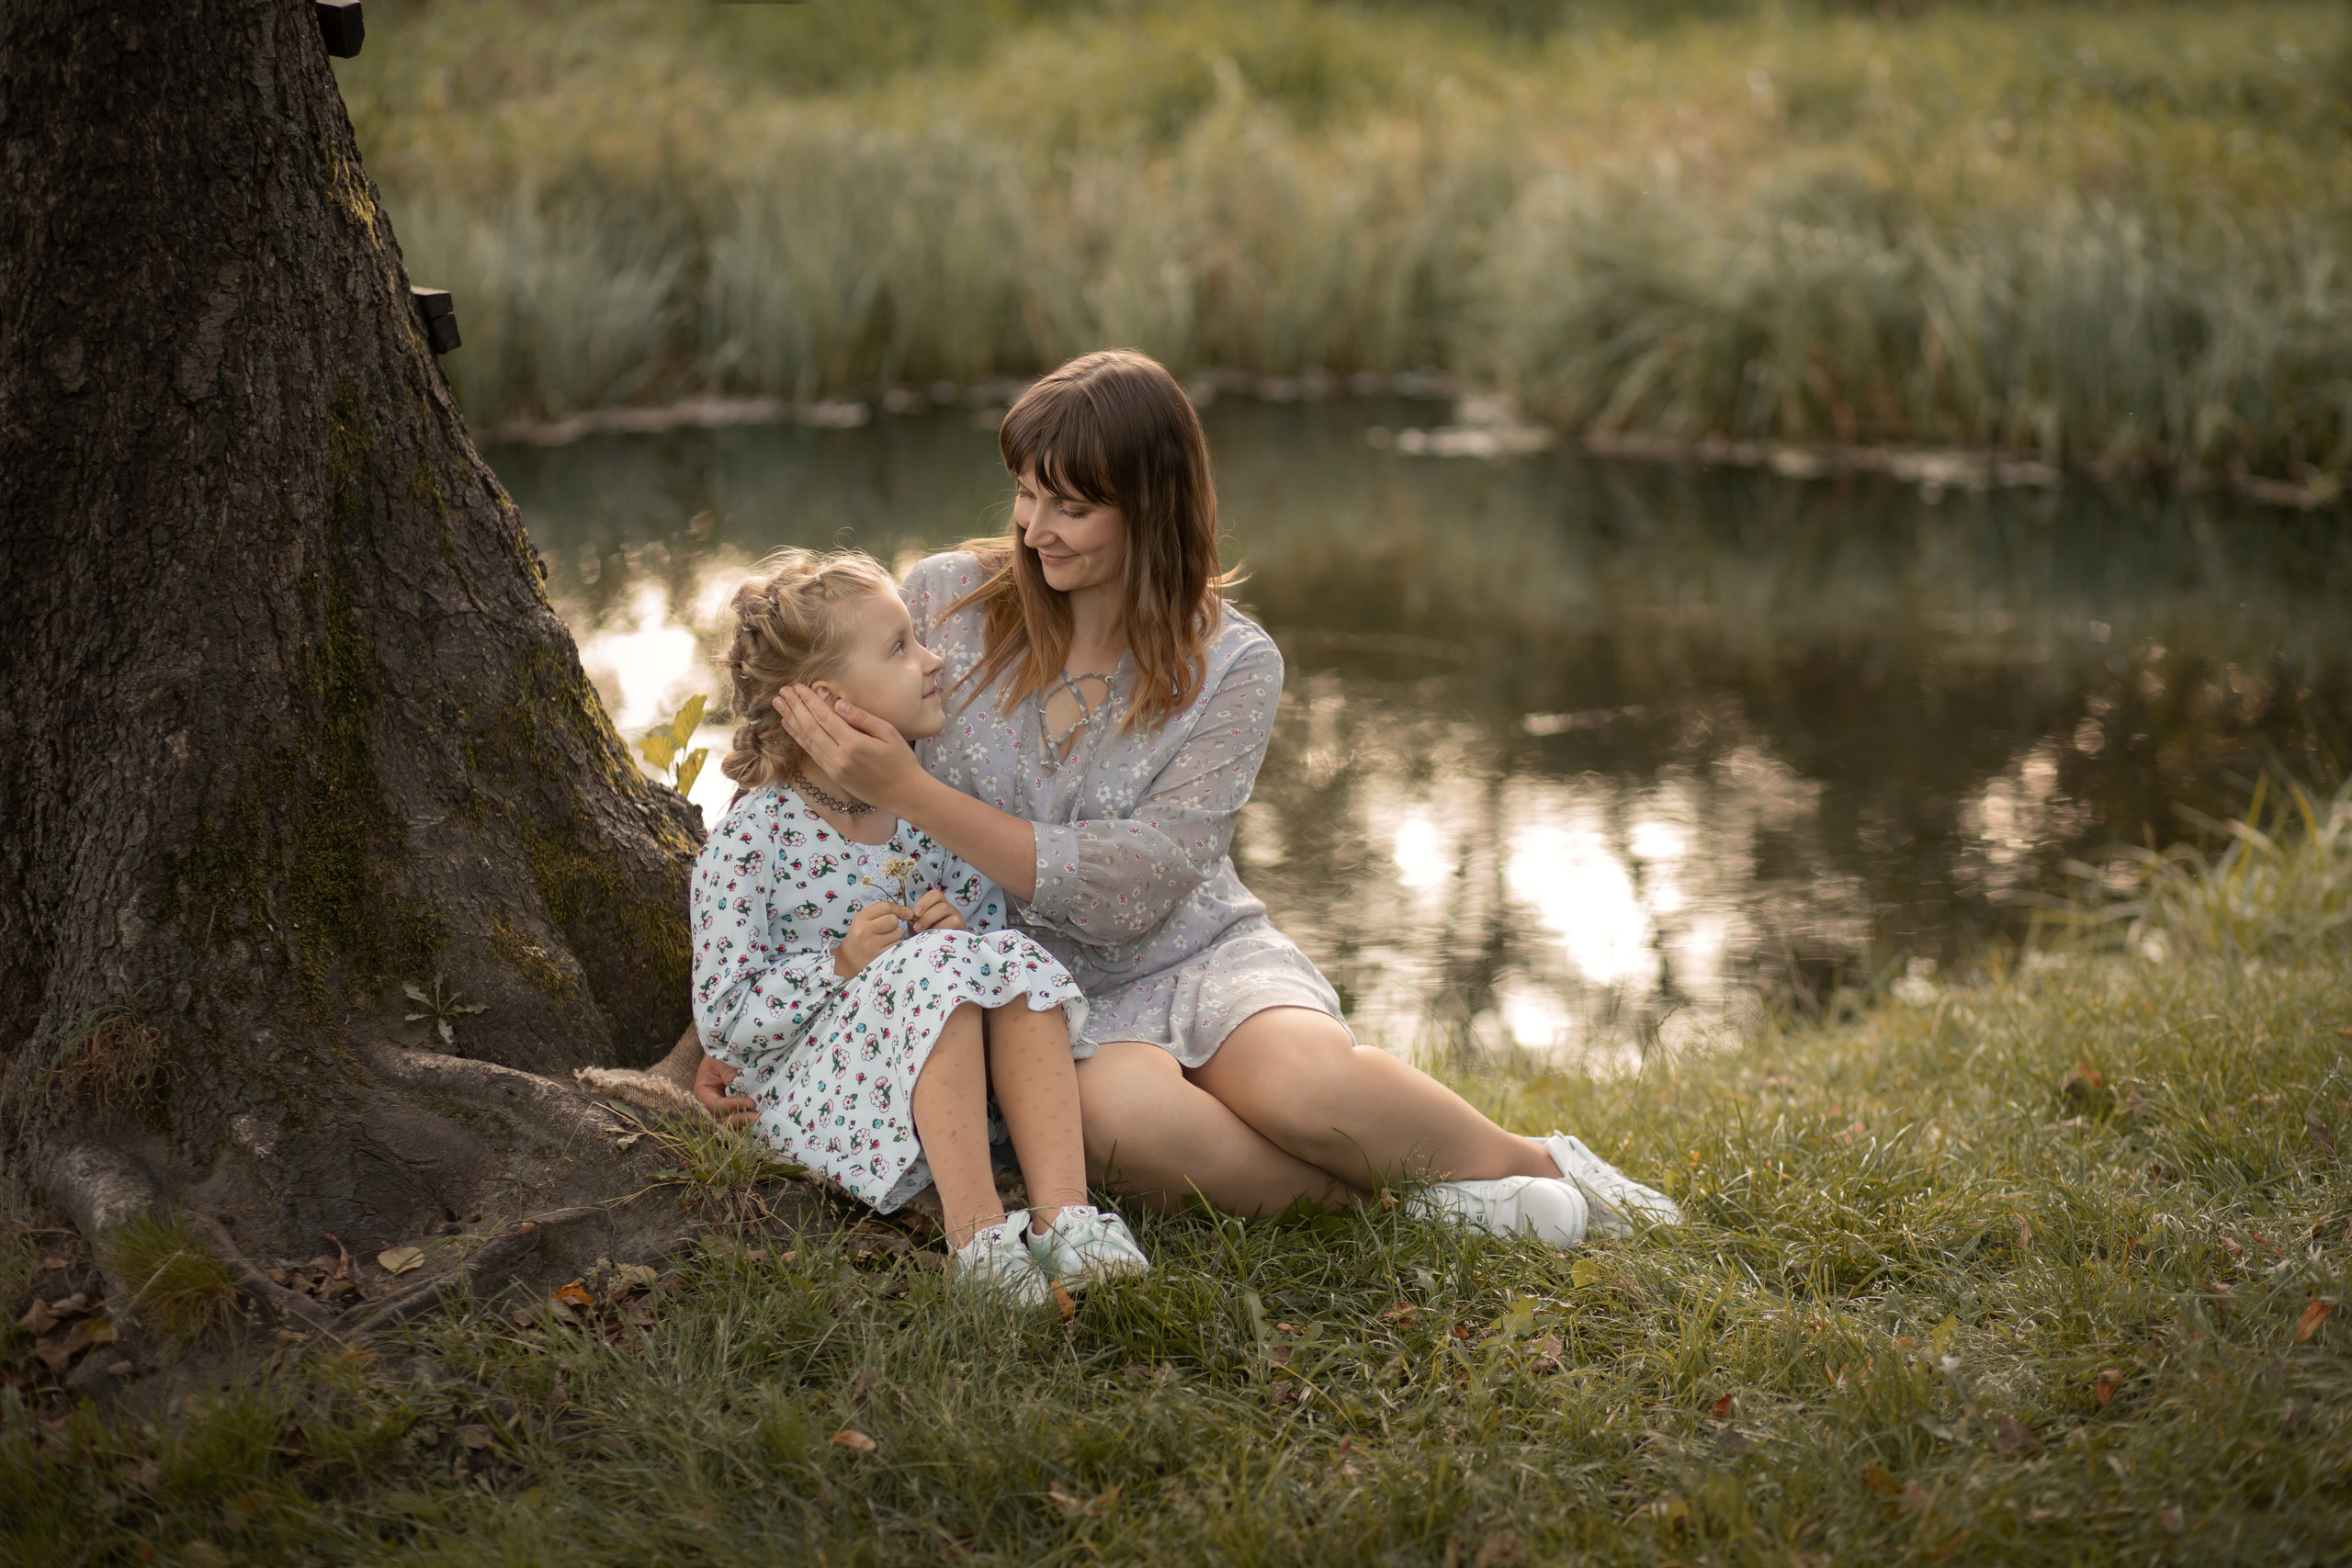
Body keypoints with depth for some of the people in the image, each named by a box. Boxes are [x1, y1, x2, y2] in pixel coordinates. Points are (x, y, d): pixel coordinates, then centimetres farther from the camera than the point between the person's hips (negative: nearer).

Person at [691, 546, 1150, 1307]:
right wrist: (843, 965, -23)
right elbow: (725, 1021, -10)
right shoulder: (751, 839, -9)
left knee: (1019, 959, -21)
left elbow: (993, 919, 17)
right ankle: (975, 1230, -36)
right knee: (931, 966, -30)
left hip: (953, 1092, 6)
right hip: (815, 1095, -5)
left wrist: (964, 930, -7)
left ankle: (1062, 1213, -33)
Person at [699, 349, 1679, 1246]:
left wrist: (909, 790, -24)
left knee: (1300, 1079, -35)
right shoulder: (944, 602, -3)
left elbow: (1127, 892, -18)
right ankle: (1406, 1194, -17)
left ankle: (1526, 1165, -7)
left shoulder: (1231, 667, -7)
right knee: (1121, 1112, -36)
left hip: (1203, 956, 0)